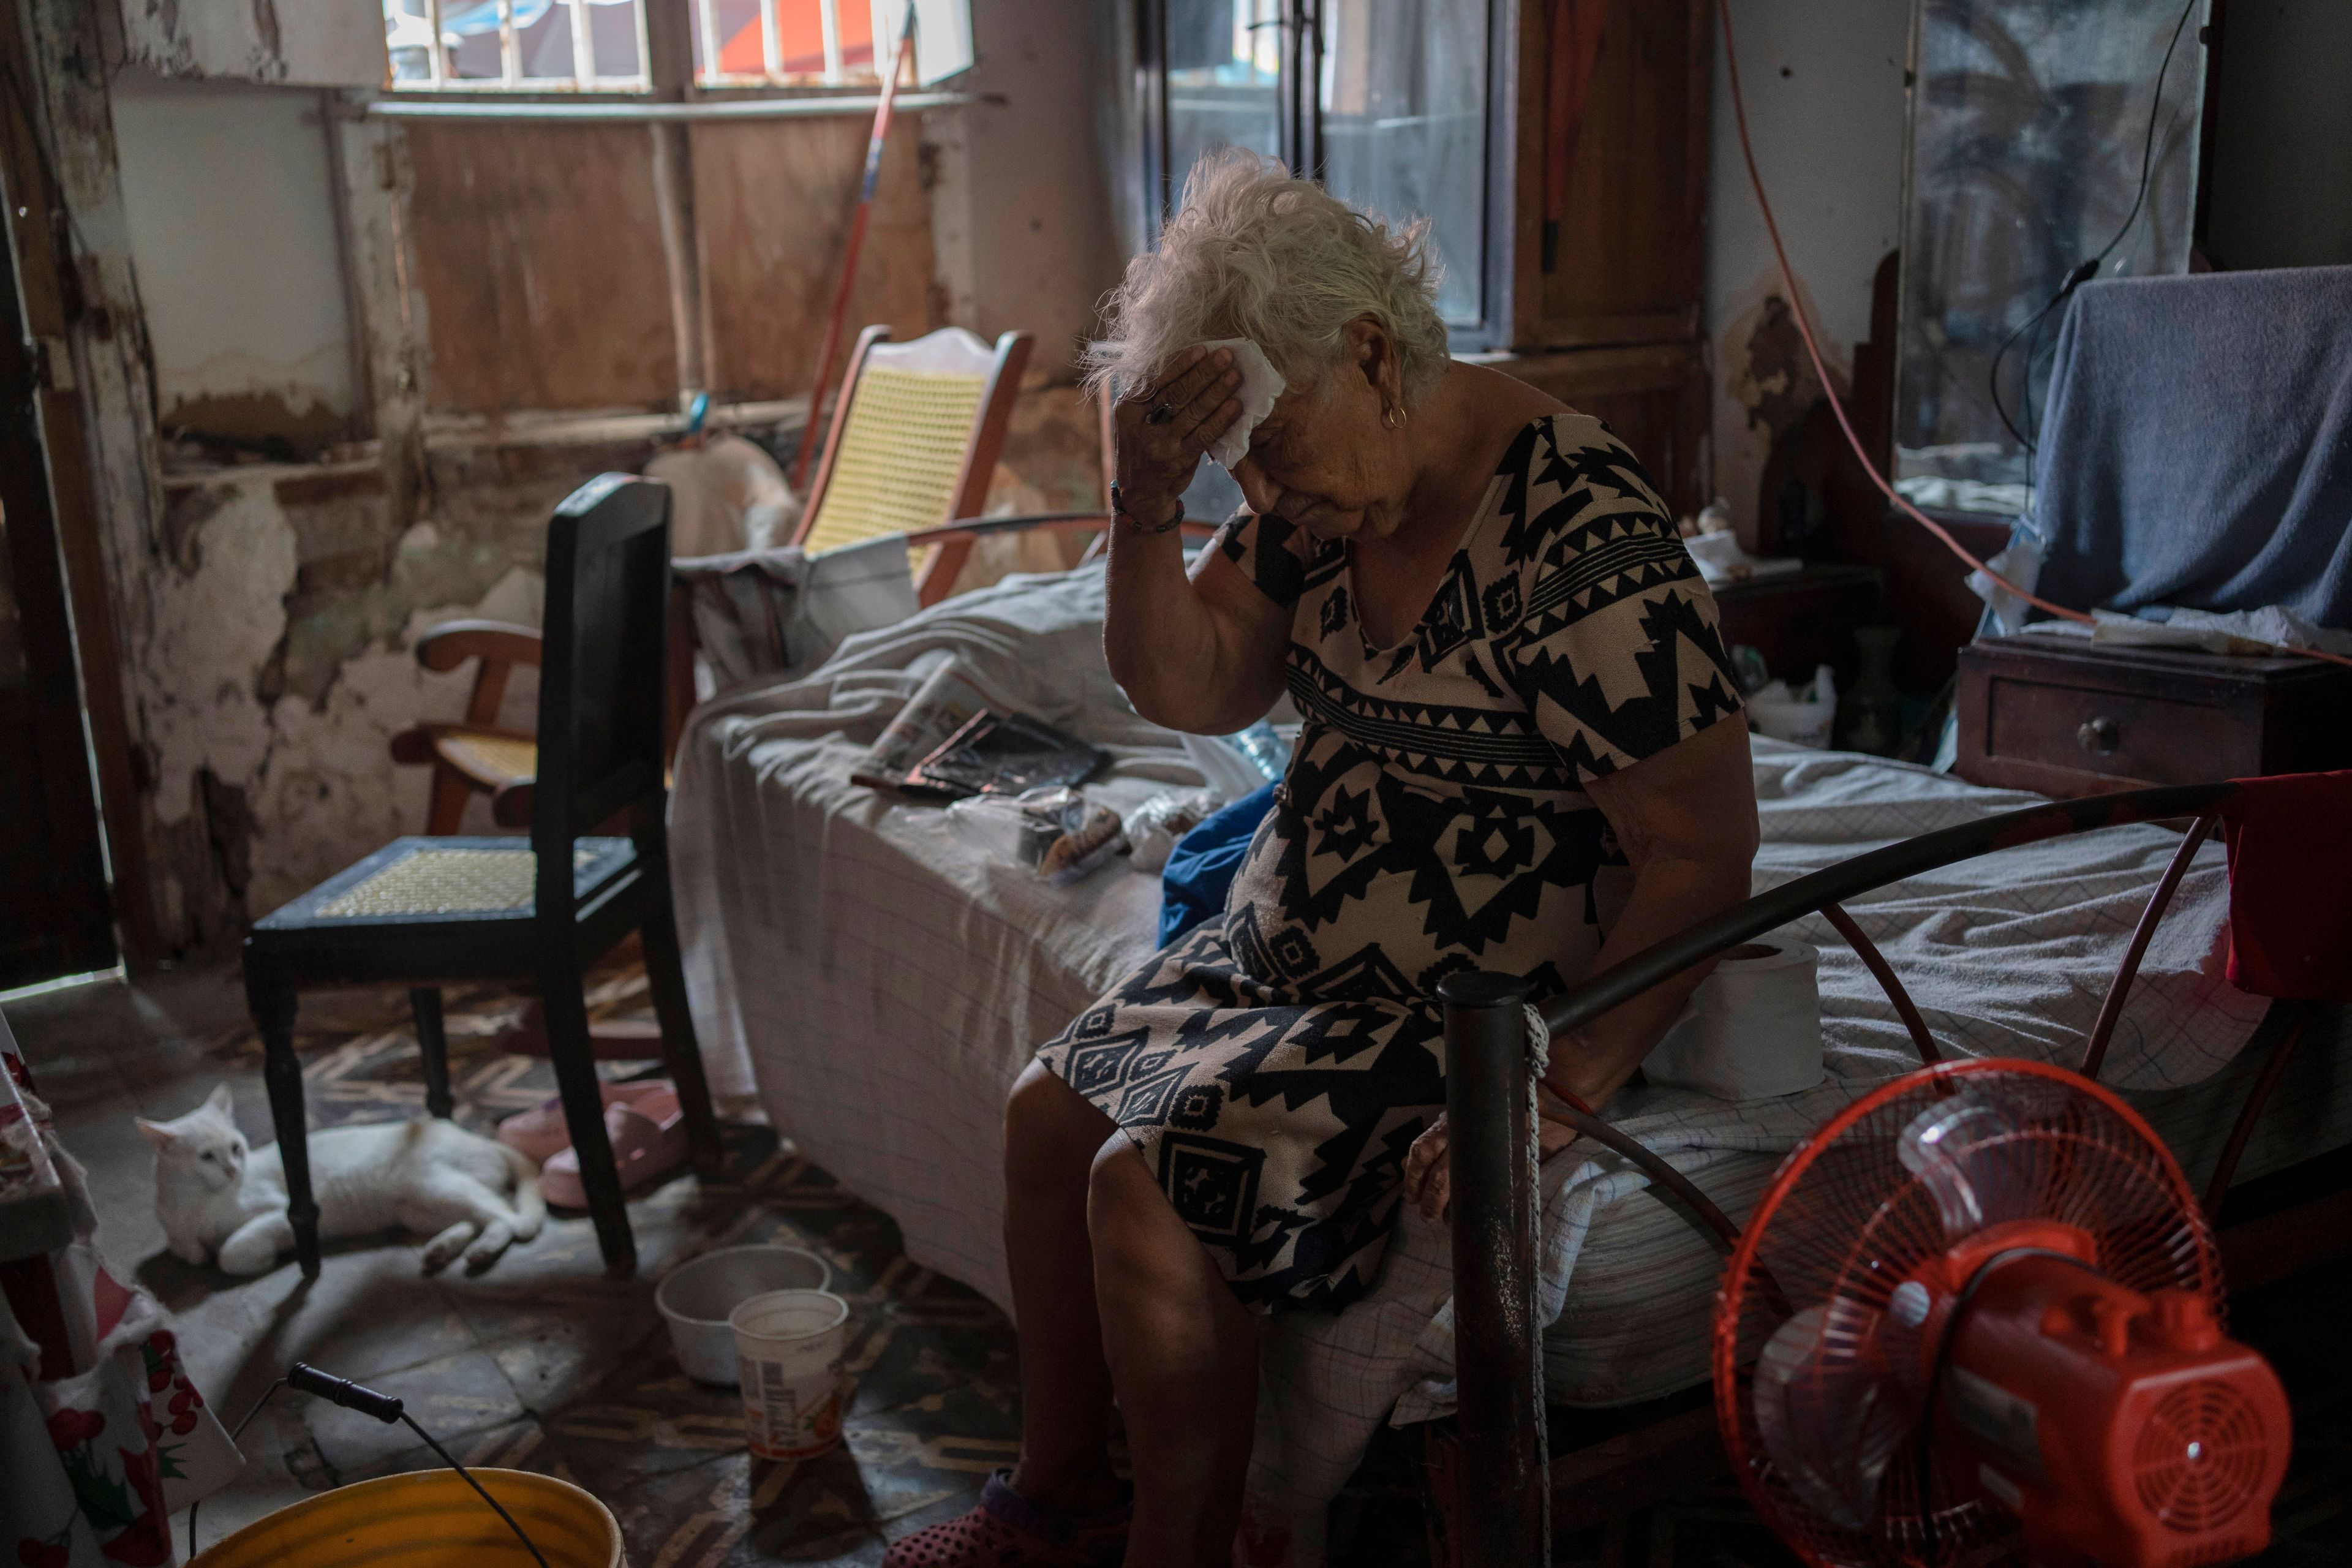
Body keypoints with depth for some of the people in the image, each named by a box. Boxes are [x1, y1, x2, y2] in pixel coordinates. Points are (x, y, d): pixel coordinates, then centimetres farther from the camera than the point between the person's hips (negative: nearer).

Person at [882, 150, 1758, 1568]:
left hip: (1471, 1012, -9)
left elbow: (1703, 857, -24)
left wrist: (1558, 1103, -27)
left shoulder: (1583, 543, -26)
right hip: (1293, 955, 9)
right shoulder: (1327, 489, 0)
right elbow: (1193, 690, -1)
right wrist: (1150, 506, -18)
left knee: (1146, 1190, -19)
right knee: (1051, 1114, 7)